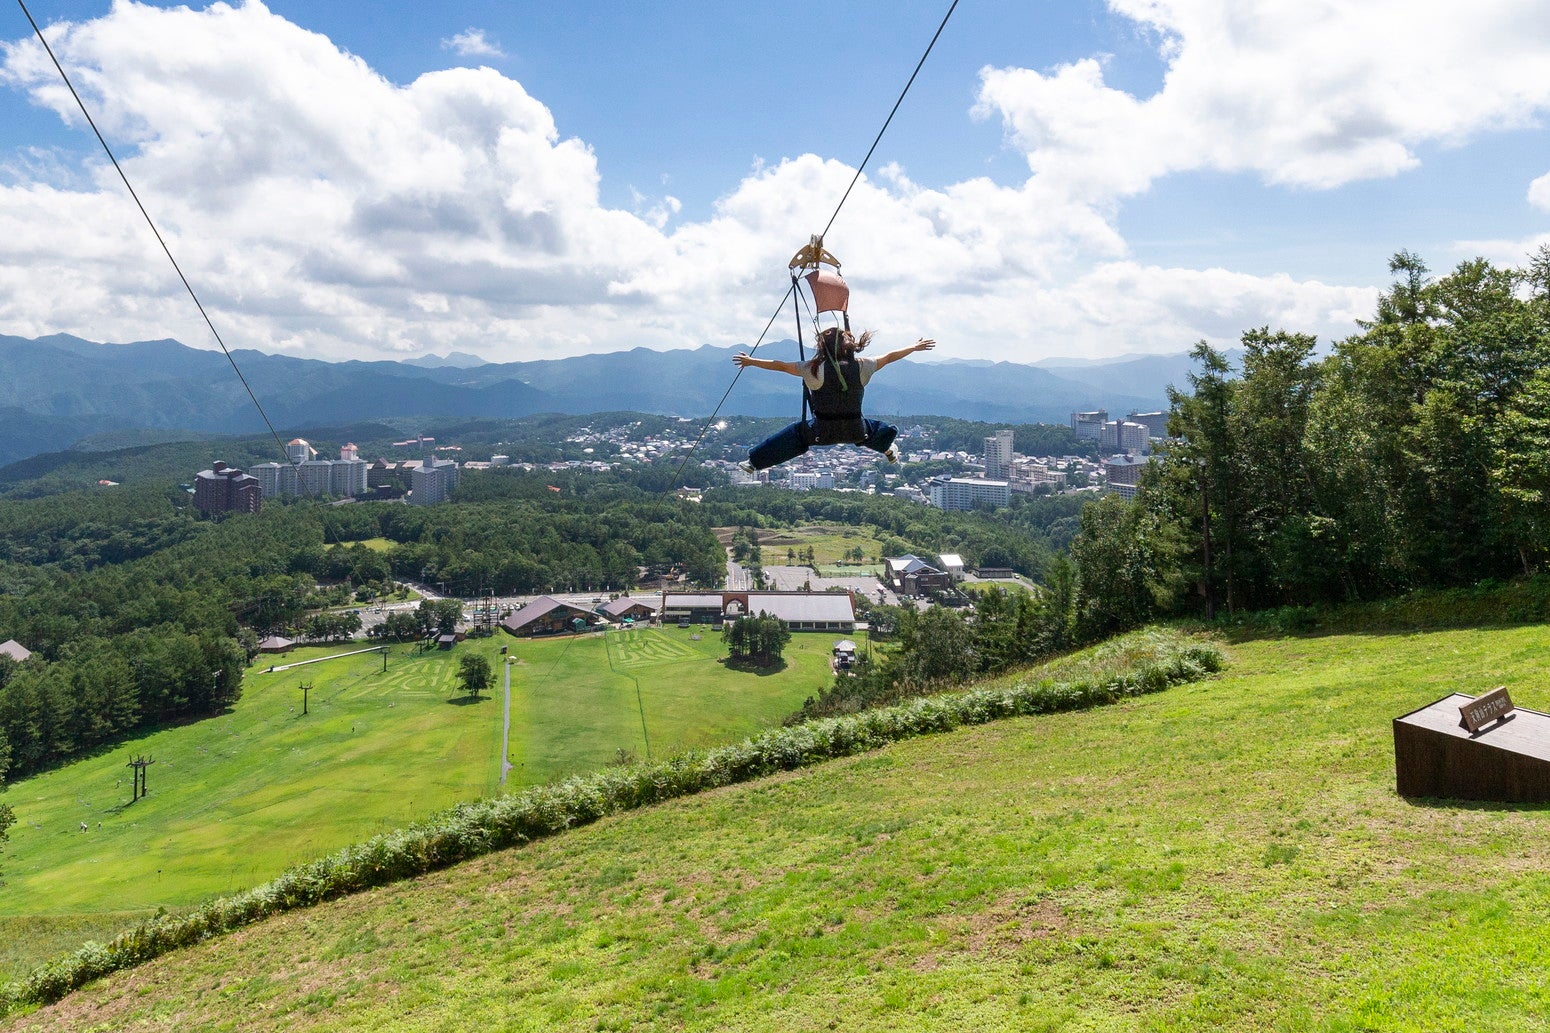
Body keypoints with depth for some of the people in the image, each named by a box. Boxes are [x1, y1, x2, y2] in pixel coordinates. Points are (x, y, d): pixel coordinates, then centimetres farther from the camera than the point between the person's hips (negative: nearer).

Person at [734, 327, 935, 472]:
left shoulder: (815, 368, -11)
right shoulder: (861, 366, -5)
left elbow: (780, 366, -4)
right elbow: (889, 357, 10)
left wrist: (751, 361, 8)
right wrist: (915, 347, 26)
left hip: (822, 432, -2)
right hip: (855, 432, 2)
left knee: (795, 433, 22)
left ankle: (754, 461, 24)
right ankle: (889, 451, 60)